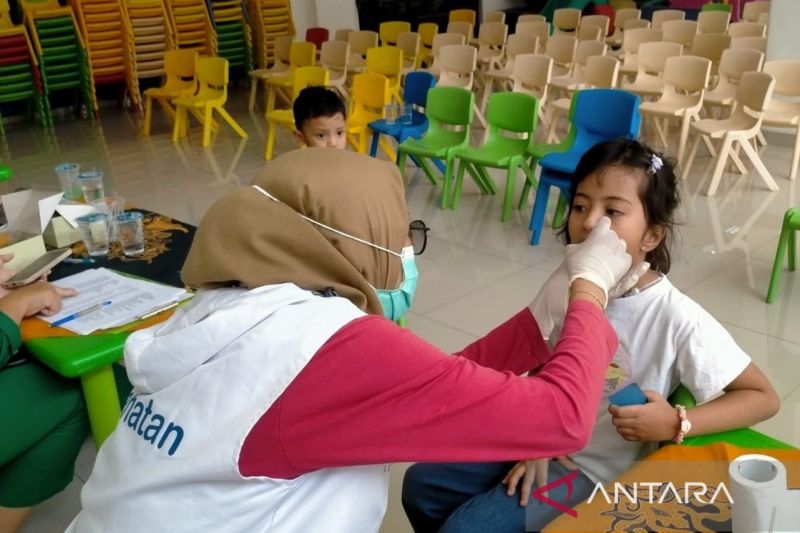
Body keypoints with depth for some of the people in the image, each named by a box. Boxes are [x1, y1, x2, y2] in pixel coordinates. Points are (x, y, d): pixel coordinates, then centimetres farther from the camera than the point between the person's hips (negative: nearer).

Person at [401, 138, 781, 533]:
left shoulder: (678, 319, -24)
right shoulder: (565, 282, -10)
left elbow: (763, 397, -15)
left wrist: (676, 423, -28)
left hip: (594, 470, -5)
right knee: (421, 486, 6)